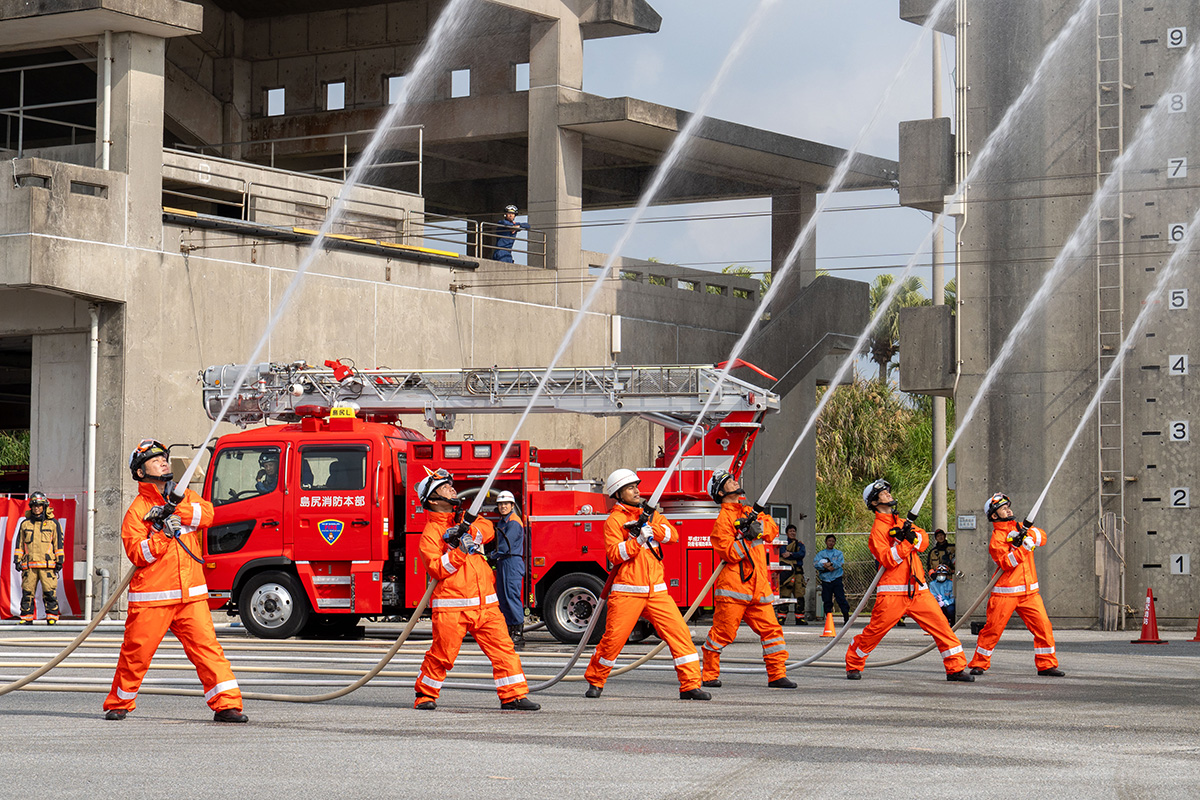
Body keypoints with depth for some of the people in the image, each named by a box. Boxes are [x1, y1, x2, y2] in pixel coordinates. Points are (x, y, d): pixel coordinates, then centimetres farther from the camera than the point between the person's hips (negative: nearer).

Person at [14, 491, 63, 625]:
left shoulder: (53, 523, 7)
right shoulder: (25, 524, 13)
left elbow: (58, 543, 7)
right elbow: (19, 543, 17)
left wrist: (59, 561, 1)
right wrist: (17, 559, 10)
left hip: (48, 565, -2)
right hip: (29, 565, 2)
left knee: (50, 592, -6)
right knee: (27, 592, 2)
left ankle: (52, 618, -2)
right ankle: (27, 618, 8)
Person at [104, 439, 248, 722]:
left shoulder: (185, 497, 14)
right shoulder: (137, 510, -1)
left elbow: (207, 513, -6)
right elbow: (137, 553, -10)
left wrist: (173, 510, -18)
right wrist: (163, 534, -23)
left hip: (190, 594, 3)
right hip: (152, 597, -3)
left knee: (207, 646, -5)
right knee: (136, 652, 2)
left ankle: (227, 705, -6)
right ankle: (119, 704, 21)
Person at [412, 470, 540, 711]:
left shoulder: (465, 519, 17)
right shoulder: (430, 532, -2)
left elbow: (487, 529, -1)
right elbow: (437, 569, -12)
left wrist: (470, 533, -19)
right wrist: (460, 551, -23)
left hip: (485, 604, 5)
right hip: (452, 607, -5)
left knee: (503, 648, -1)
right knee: (441, 655, -2)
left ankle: (513, 696, 1)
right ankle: (425, 696, 16)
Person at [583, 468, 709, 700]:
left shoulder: (649, 514, 16)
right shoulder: (614, 520, -1)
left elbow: (673, 535, 2)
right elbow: (614, 554, -13)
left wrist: (650, 527, -14)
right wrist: (639, 538, -22)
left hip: (656, 590, 5)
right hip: (627, 592, -5)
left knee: (679, 632, -5)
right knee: (613, 638, -4)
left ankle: (690, 685, -3)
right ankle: (595, 681, 16)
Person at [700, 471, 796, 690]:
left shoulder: (748, 511, 20)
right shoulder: (724, 518, -4)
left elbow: (773, 528, 8)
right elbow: (730, 553, -13)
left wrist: (758, 526, -10)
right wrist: (747, 537, -23)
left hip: (758, 586, 7)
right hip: (733, 585, -7)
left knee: (771, 628, 1)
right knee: (723, 632, -4)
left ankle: (777, 675, 4)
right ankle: (708, 675, 6)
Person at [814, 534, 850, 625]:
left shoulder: (839, 553, 12)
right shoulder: (821, 554, 13)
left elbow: (840, 563, -6)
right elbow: (816, 563, -4)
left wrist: (830, 564, -16)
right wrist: (826, 566, -18)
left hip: (836, 579, -1)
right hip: (825, 580, 1)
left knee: (841, 598, -10)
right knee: (827, 601, 1)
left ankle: (846, 617, -7)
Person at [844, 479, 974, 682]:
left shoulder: (901, 522, 19)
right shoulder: (878, 528, -4)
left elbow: (924, 539, 5)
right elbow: (888, 560, -16)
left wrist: (911, 535, -15)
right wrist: (907, 541, -21)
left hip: (918, 591, 6)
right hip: (892, 594, -6)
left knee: (941, 625, -1)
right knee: (874, 631, -3)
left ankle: (955, 668, 3)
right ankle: (853, 664, 18)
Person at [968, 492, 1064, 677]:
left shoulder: (1019, 528, 13)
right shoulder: (996, 538, -8)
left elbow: (1041, 536, 1)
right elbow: (1007, 563, -19)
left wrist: (1026, 535, -16)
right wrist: (1022, 546, -27)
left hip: (1029, 591, 5)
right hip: (1005, 592, -5)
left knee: (1043, 626, -1)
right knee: (993, 629, -4)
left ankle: (1046, 665, 8)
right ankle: (979, 664, 10)